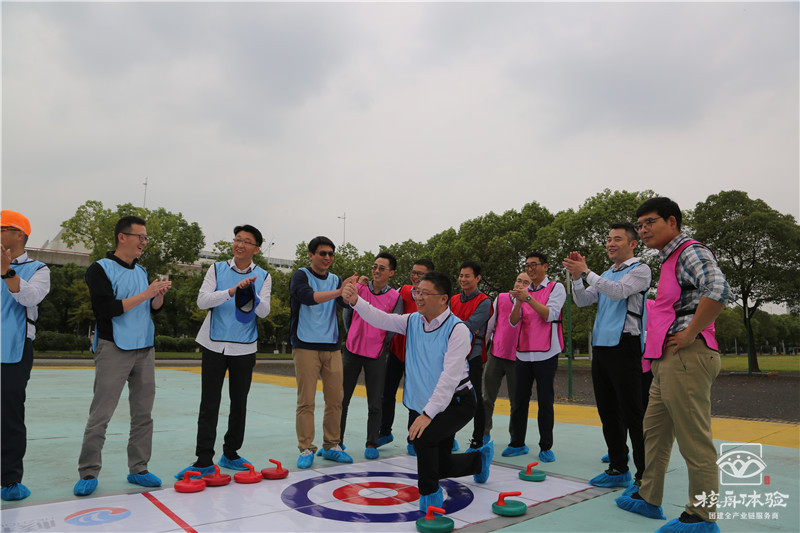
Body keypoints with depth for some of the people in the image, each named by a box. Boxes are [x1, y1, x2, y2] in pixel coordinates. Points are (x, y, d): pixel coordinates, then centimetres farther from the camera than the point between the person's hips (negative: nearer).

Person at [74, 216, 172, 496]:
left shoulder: (142, 270, 14)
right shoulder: (100, 269, -6)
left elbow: (154, 308, 15)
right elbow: (106, 308, -16)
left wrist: (160, 294, -6)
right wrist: (144, 294, -18)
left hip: (145, 350, 6)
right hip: (113, 350, -6)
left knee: (143, 413, 7)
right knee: (101, 415, -3)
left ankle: (138, 469, 16)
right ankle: (88, 473, 10)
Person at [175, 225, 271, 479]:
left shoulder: (263, 277, 2)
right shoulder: (217, 269, 2)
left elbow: (264, 312, -7)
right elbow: (202, 301, -10)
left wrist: (251, 296, -27)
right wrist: (232, 291, -24)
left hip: (244, 348, 1)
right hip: (215, 345, -1)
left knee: (239, 403, 10)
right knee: (209, 404, -1)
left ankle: (231, 454, 25)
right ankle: (204, 460, 5)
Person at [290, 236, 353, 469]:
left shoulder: (335, 280, 13)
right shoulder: (301, 275, -2)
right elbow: (307, 296, -23)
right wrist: (338, 292, -33)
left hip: (332, 348, 5)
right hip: (306, 347, -5)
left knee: (336, 399, 6)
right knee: (306, 401, -3)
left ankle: (331, 446, 19)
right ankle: (306, 449, 9)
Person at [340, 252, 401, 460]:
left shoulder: (395, 297, -3)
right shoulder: (358, 288, 0)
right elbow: (346, 314, 12)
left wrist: (380, 345, 7)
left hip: (376, 355, -1)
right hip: (352, 351, 1)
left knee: (374, 403, 4)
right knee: (342, 399, 7)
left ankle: (371, 444, 18)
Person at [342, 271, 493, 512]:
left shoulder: (457, 329, -21)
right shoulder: (412, 322, 0)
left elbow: (450, 377, -27)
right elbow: (380, 318, -11)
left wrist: (428, 413, -31)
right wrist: (355, 301, -29)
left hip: (458, 402, -7)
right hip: (428, 406, 7)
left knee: (423, 436, -30)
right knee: (441, 466, 16)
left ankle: (429, 493, -4)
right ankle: (479, 458, 47)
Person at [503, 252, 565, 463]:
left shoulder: (556, 288, 1)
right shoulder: (524, 291, 14)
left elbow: (550, 314, -14)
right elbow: (513, 321, 5)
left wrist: (528, 298, -22)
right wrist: (518, 301, -13)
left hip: (546, 354, -4)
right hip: (523, 353, 5)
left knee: (545, 401, 1)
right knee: (519, 400, 7)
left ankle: (546, 447, 11)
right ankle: (517, 443, 18)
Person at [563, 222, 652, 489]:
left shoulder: (640, 270, -2)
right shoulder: (605, 275, 21)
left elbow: (618, 291, -20)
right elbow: (583, 300, 13)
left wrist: (586, 272, -20)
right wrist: (576, 277, -2)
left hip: (624, 347, -8)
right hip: (601, 347, 8)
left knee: (632, 413, -6)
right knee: (608, 412, 11)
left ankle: (645, 475, 2)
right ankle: (618, 469, 20)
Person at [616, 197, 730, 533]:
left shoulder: (690, 251, -9)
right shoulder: (669, 259, 21)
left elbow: (718, 290, -27)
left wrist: (690, 333, -21)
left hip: (686, 357, -10)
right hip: (666, 360, 11)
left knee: (694, 440, -3)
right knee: (654, 432, 16)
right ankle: (649, 498, 27)